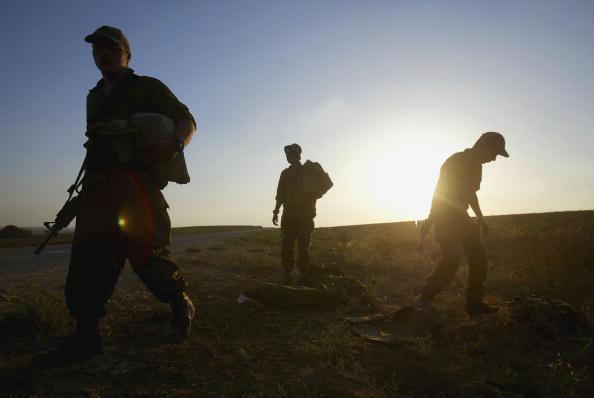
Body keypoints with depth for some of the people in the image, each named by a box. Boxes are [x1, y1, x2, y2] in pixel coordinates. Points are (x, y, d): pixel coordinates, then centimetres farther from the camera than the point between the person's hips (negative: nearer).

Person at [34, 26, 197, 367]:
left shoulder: (148, 87, 7)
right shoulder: (94, 97, 26)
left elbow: (187, 120, 0)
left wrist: (174, 145, -22)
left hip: (136, 184, -6)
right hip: (97, 186, 7)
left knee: (145, 252, -14)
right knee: (87, 259, 1)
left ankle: (182, 304, 11)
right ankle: (86, 337, 8)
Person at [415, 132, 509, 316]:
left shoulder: (476, 166, 15)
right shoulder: (456, 161, -14)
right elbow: (439, 190, -19)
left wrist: (481, 219, 26)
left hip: (460, 217, 10)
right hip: (445, 217, -10)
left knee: (478, 257, 5)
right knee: (452, 258, -22)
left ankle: (474, 303, 13)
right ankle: (423, 300, -13)